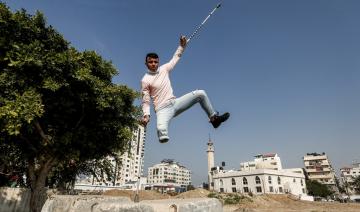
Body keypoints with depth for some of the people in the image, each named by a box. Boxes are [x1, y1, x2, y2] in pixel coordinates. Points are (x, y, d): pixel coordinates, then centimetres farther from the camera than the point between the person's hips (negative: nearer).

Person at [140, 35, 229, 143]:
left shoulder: (164, 69, 7)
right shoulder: (145, 80, -6)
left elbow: (176, 57, 21)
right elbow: (145, 101, -5)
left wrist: (182, 45, 11)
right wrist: (146, 115, -20)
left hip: (175, 102, 5)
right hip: (163, 109, -5)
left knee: (200, 93, -2)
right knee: (161, 128, -39)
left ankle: (214, 117, 8)